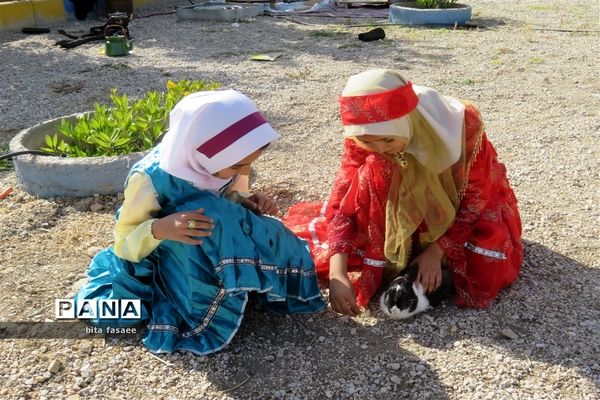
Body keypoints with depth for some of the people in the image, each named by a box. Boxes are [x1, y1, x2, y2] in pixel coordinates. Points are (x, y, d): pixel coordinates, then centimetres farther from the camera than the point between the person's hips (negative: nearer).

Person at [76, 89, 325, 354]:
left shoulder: (222, 163, -17)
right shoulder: (153, 179, -30)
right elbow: (123, 241, -21)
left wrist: (249, 204, -23)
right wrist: (160, 229, -44)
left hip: (217, 250, 5)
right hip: (159, 257, -5)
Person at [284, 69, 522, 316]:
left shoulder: (462, 122, -33)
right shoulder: (362, 136, -27)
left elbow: (477, 193, -21)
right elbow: (343, 201, -28)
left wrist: (437, 251, -26)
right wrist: (337, 274, -39)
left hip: (463, 202, -2)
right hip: (409, 208, 2)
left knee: (487, 267, -30)